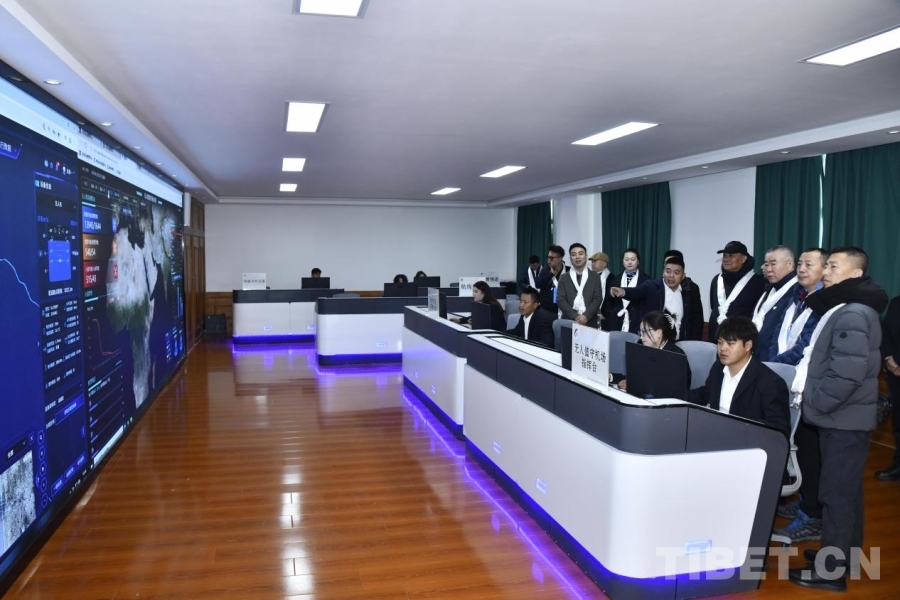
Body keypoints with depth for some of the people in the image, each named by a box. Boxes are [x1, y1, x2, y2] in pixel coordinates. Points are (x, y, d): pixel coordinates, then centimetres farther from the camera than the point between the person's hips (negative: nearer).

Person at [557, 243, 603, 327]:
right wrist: (575, 316, -13)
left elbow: (598, 299, 1)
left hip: (590, 322, 0)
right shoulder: (564, 278, 9)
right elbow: (560, 300, 0)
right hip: (569, 321, 0)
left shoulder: (595, 277, 9)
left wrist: (586, 316, -14)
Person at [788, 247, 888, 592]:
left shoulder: (852, 314, -19)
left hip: (843, 419, -10)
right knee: (846, 489, 18)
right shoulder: (844, 309, 14)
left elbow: (847, 373, -27)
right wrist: (811, 398, 9)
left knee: (836, 493, -2)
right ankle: (846, 554, 32)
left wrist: (812, 403, -16)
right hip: (842, 416, 10)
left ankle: (831, 570, 7)